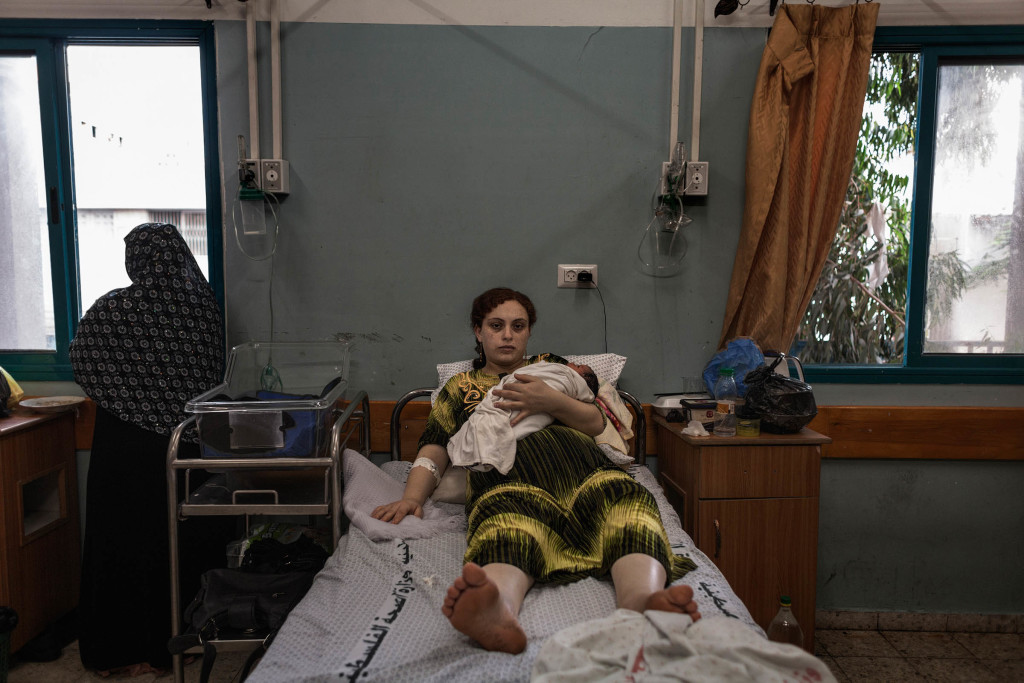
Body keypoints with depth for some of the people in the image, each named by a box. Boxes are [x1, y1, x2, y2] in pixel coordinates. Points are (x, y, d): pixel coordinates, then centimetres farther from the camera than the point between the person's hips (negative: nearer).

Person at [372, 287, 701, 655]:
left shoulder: (549, 365, 32)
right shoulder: (460, 386, 31)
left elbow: (597, 422, 19)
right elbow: (433, 450, 20)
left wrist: (552, 401, -2)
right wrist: (411, 497, -1)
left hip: (579, 464, 2)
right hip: (508, 477, -1)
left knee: (628, 500, -36)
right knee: (507, 517, -41)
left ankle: (642, 599, -64)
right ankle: (498, 610, -71)